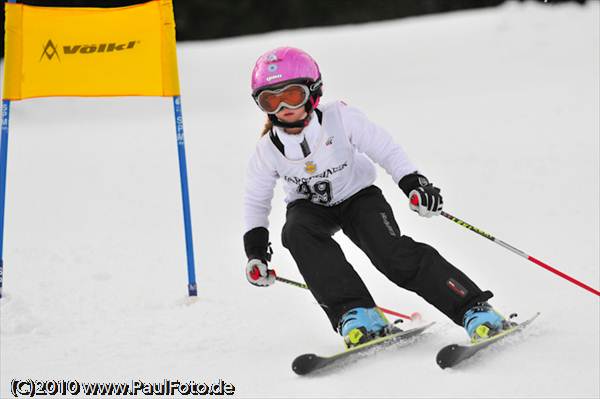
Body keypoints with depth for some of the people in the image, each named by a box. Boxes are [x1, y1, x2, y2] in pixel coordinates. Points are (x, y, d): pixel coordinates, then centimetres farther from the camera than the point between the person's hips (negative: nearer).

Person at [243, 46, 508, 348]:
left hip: (357, 196, -2)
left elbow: (385, 150, -15)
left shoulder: (340, 119, -24)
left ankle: (474, 309, -24)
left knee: (392, 252, -26)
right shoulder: (267, 150, -17)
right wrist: (255, 248, -10)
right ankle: (354, 313, -34)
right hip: (310, 207, 2)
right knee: (298, 233, -34)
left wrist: (413, 183, -27)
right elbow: (256, 201, -1)